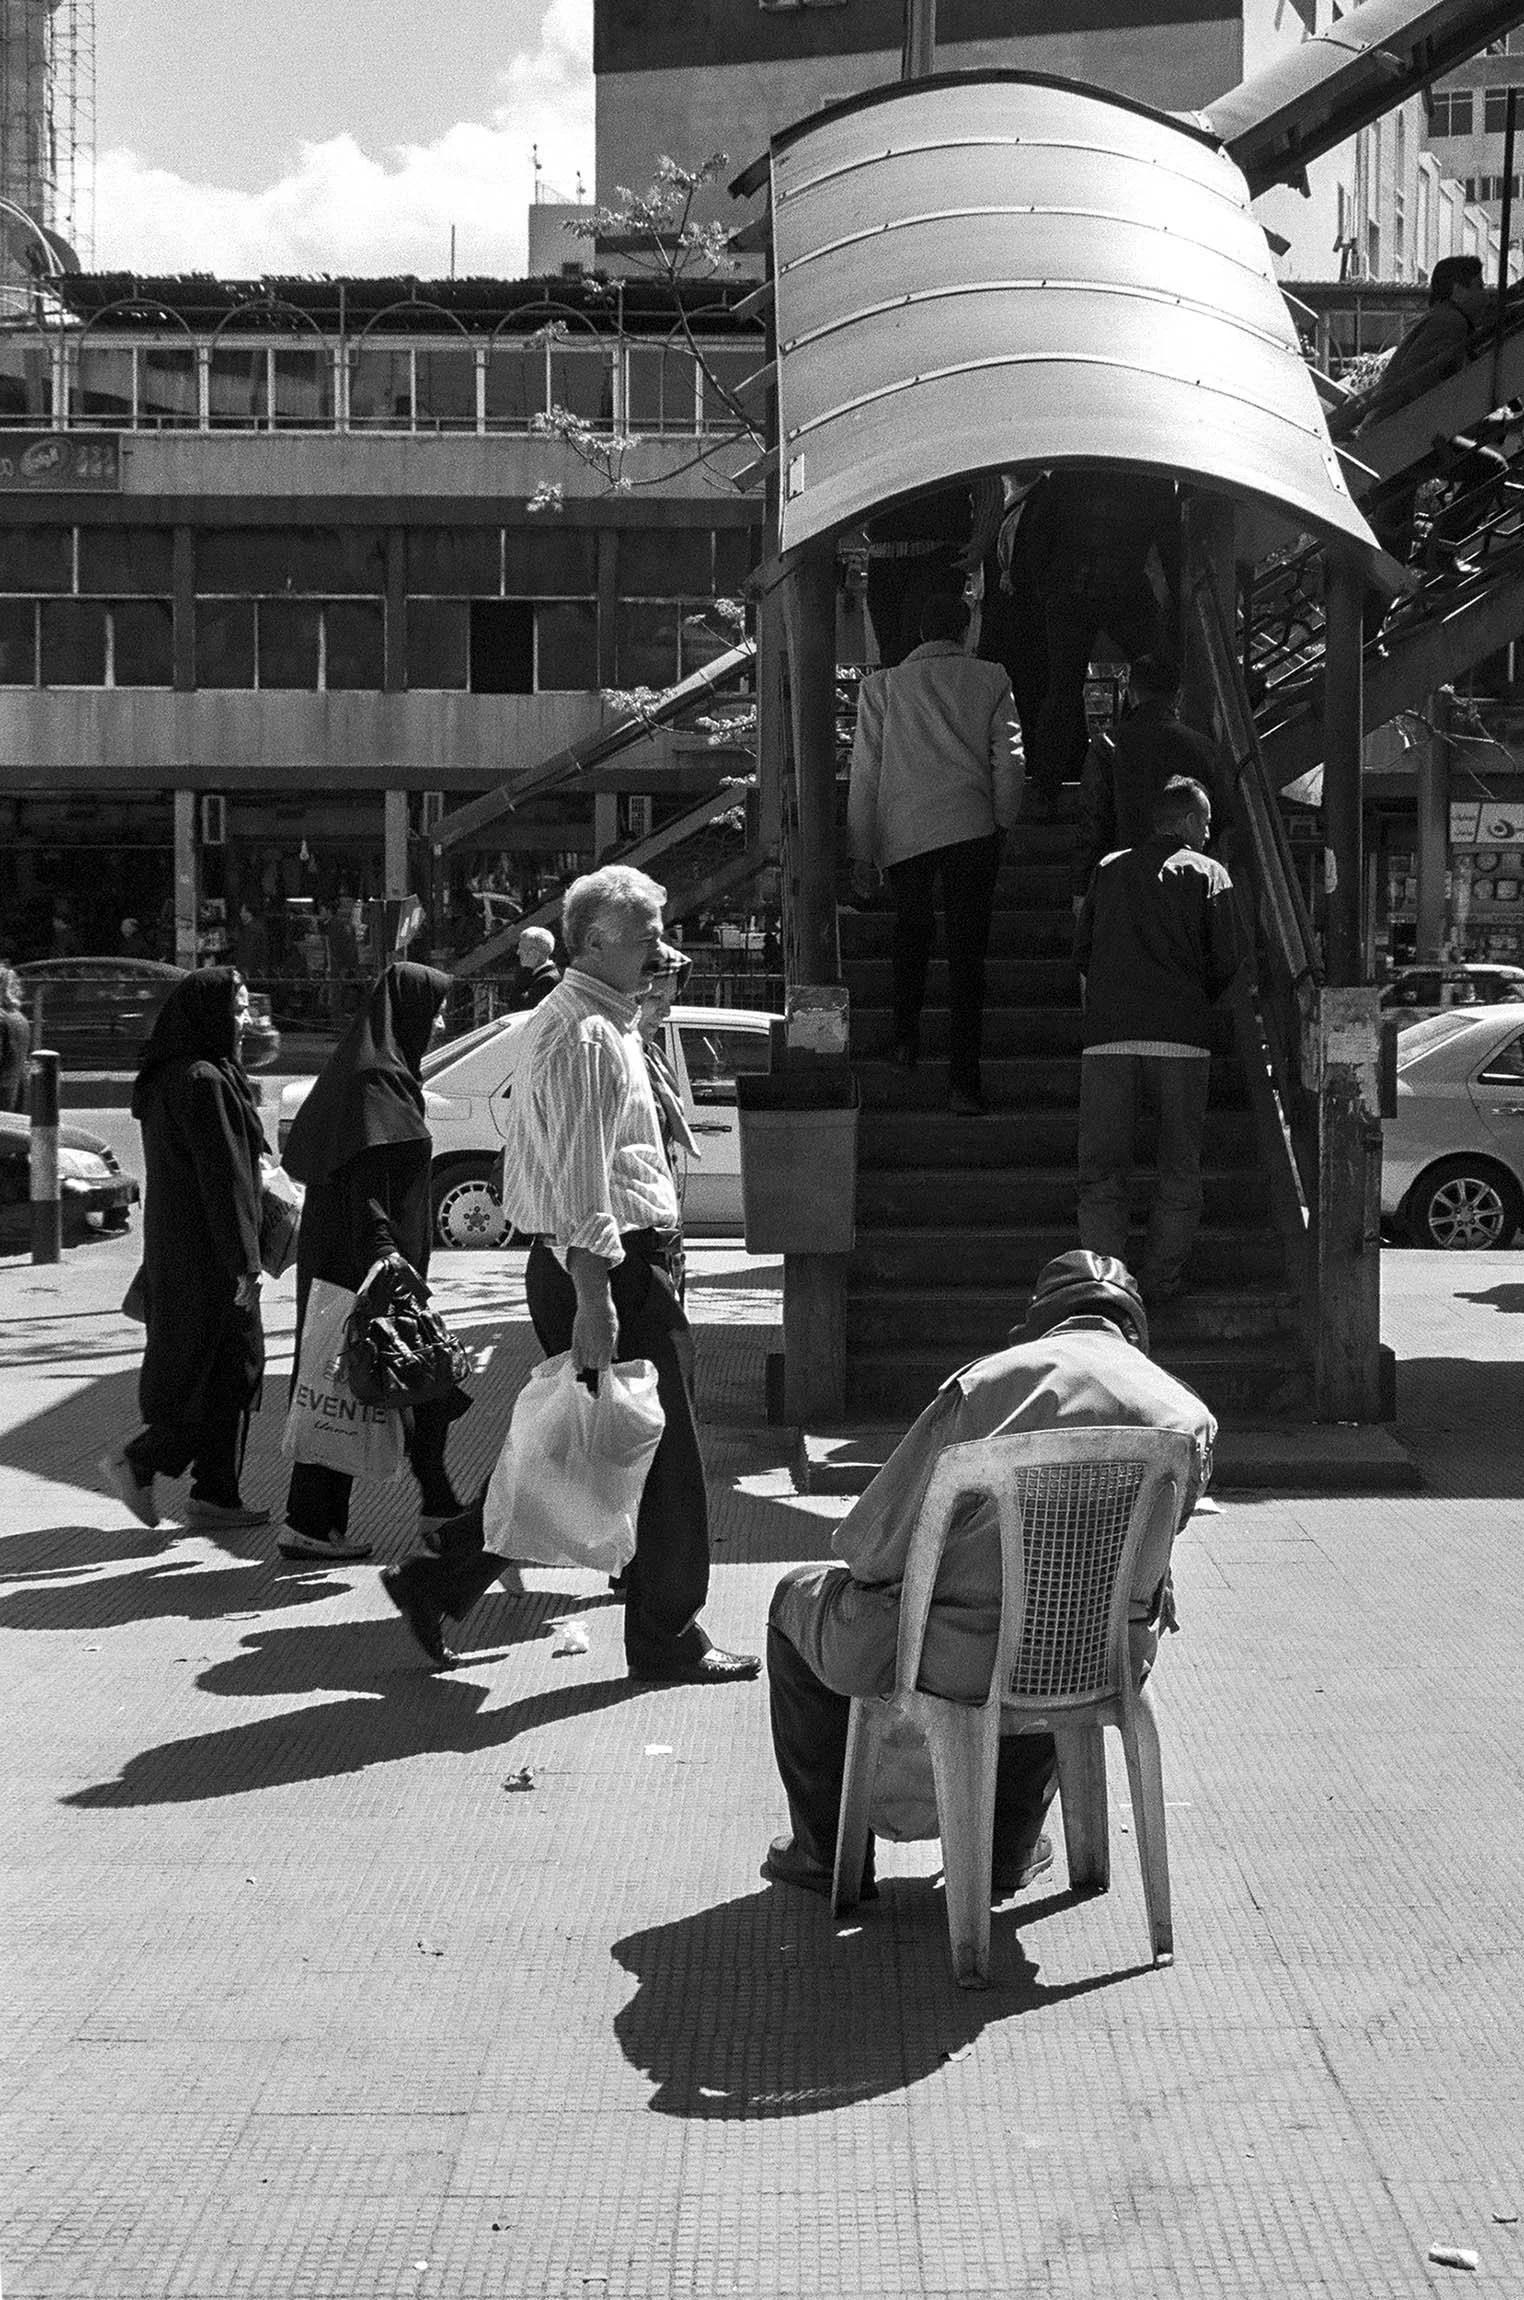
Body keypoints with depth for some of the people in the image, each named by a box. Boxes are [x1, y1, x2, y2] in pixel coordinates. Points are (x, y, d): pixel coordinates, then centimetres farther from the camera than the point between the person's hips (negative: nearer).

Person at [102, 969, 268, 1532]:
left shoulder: (171, 1078, 12)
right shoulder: (203, 1082, -18)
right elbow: (222, 1178, -20)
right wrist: (242, 1263, -18)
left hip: (177, 1249, 10)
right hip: (207, 1254, -10)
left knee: (234, 1367, 13)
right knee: (229, 1370, 0)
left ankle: (214, 1496, 17)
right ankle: (138, 1462, 3)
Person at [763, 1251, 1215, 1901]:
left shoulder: (986, 1380, -9)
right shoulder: (1190, 1415, 0)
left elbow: (868, 1542, -7)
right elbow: (1143, 1549, 12)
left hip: (958, 1656, -3)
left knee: (799, 1598, 25)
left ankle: (829, 1855, 31)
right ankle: (1005, 1851, 40)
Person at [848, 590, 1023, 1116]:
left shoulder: (880, 686, 6)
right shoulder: (990, 680, 5)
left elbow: (864, 774, 6)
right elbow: (1009, 759, 3)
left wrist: (862, 853, 11)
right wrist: (1003, 821, 18)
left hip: (903, 831, 1)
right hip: (972, 828, -1)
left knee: (911, 930, 25)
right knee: (967, 949, 1)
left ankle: (906, 1037, 21)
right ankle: (963, 1080, -5)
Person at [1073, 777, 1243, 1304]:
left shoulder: (1108, 869, 16)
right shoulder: (1208, 874, 8)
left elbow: (1082, 952, 13)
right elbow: (1227, 962, 1)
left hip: (1107, 1037, 2)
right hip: (1180, 1039, -2)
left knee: (1101, 1172, 3)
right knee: (1180, 1171, 10)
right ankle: (1161, 1282, 8)